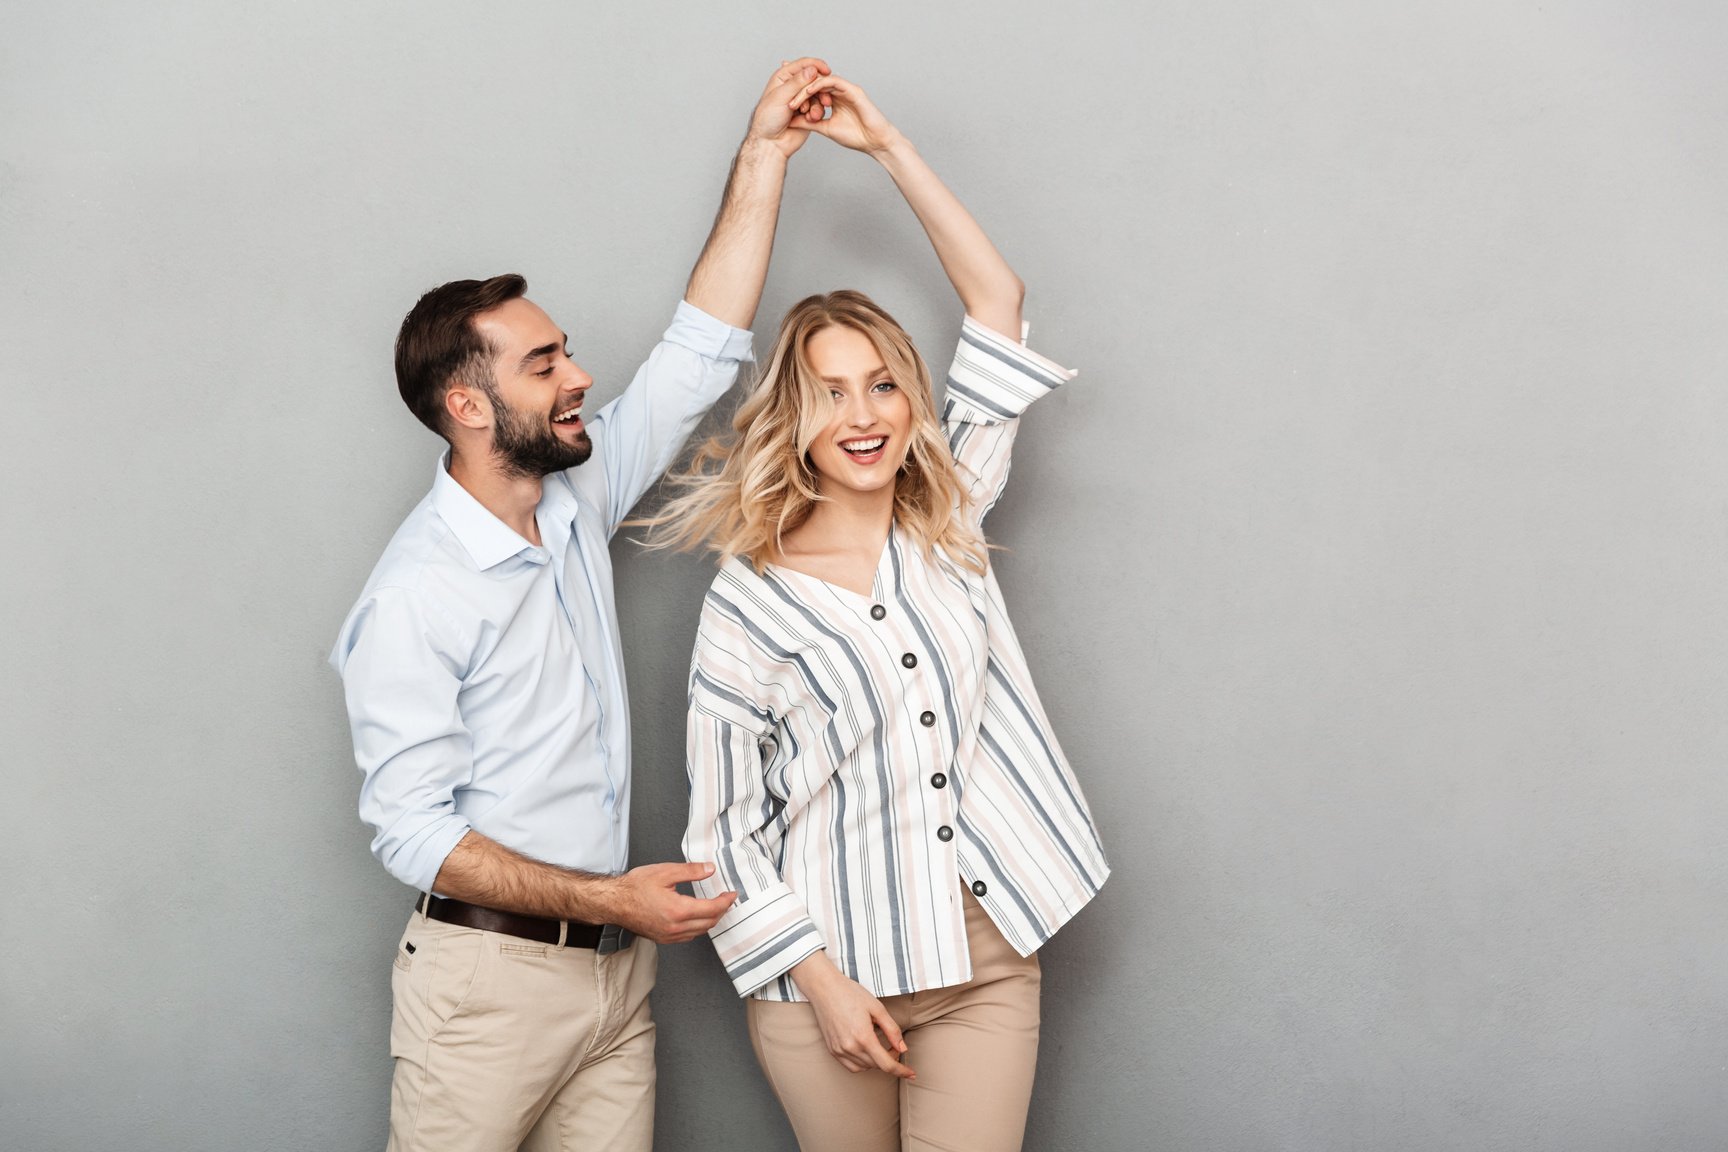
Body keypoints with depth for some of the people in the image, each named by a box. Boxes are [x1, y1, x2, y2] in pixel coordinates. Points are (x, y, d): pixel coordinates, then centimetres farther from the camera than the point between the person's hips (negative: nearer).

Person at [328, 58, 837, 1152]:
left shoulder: (578, 499, 5)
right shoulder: (413, 597, -15)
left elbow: (702, 348, 7)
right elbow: (413, 830, -17)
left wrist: (764, 154, 4)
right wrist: (605, 898, -21)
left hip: (616, 973, 6)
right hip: (490, 979, -6)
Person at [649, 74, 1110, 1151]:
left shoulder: (951, 525, 4)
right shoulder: (747, 605, -6)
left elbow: (998, 299, 2)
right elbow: (724, 827, -4)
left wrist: (887, 144, 0)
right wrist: (819, 979, -11)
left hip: (988, 962, 2)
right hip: (829, 974, -2)